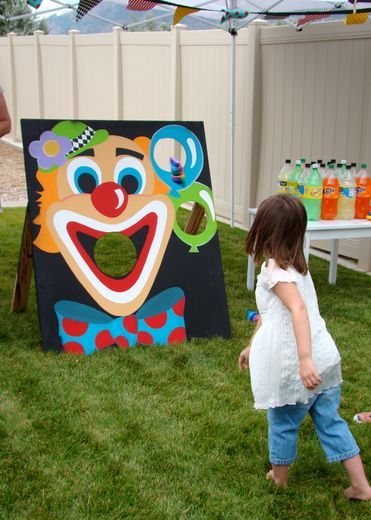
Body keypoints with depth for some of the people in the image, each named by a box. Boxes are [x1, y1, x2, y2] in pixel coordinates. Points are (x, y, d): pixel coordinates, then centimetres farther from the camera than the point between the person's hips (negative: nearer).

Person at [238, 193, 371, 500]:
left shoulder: (274, 270, -14)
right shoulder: (296, 265, 13)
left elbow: (298, 309, -30)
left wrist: (304, 360, -38)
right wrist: (251, 347, 30)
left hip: (298, 368, -7)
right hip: (325, 359, 7)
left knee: (283, 423, 15)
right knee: (330, 421, 17)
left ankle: (279, 478, 35)